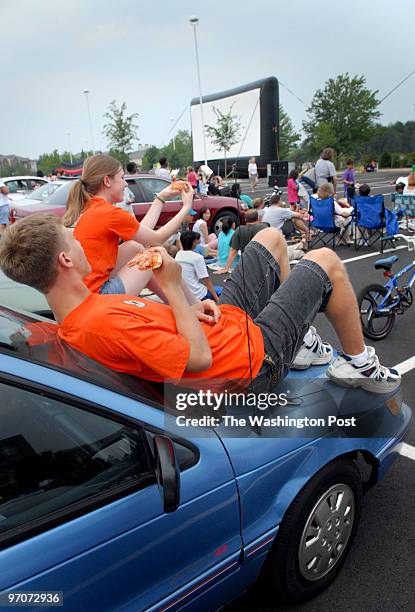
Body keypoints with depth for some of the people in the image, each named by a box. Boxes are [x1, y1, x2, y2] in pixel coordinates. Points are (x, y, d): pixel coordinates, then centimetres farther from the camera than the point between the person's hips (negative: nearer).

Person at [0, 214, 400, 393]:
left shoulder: (71, 324, -2)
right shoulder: (105, 322, -34)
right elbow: (200, 358, -29)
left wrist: (185, 310, -9)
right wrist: (173, 289, -23)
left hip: (227, 320, 9)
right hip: (257, 356, -9)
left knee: (272, 237, 22)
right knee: (326, 260, 1)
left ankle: (301, 339, 30)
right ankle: (359, 364, 20)